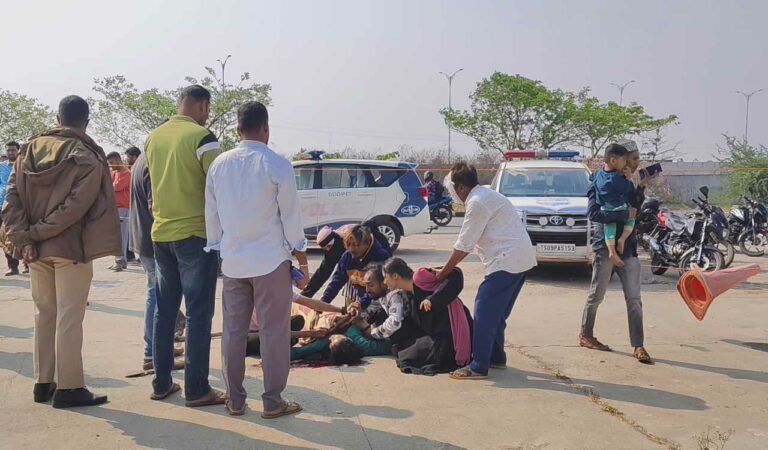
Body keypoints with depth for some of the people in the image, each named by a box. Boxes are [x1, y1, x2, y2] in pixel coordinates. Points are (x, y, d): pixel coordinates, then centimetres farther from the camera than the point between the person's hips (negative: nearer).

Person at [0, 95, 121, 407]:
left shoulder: (32, 149, 7)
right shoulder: (89, 158, -9)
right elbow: (76, 206, -19)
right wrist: (36, 232, -12)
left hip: (36, 249, 6)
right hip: (71, 247, -5)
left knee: (44, 314, 15)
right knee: (69, 318, 0)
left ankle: (43, 382, 22)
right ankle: (68, 387, 5)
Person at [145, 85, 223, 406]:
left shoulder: (154, 137, 10)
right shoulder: (201, 137, -11)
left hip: (161, 234, 7)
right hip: (195, 234, -7)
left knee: (164, 310, 14)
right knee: (198, 313, 0)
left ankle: (161, 383, 21)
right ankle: (196, 389, 4)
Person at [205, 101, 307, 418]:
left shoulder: (219, 165, 3)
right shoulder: (277, 165, -10)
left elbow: (211, 214, 8)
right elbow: (291, 216, -7)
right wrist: (302, 261, 2)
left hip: (232, 261, 4)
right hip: (270, 261, -4)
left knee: (233, 331, 11)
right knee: (274, 332, 4)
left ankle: (234, 400, 19)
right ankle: (273, 402, 9)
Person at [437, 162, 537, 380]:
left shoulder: (477, 202, -14)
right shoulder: (486, 196, 18)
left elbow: (463, 246, -11)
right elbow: (469, 243, 19)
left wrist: (443, 273, 0)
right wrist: (449, 267, 17)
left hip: (507, 261, -10)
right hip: (520, 259, 10)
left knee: (484, 312, -6)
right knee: (496, 312, 19)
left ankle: (478, 367, -3)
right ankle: (496, 357, 30)